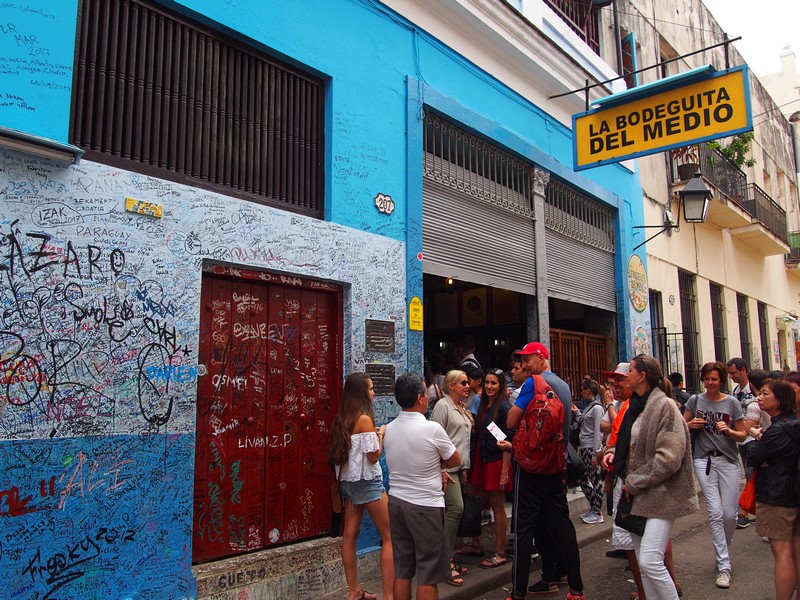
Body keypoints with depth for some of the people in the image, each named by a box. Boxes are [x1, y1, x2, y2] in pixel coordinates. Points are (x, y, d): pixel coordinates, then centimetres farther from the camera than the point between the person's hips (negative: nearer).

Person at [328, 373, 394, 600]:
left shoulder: (341, 420, 6)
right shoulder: (364, 419, -18)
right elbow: (373, 456, -16)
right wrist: (380, 434, -2)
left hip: (348, 480, 8)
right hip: (367, 482, -8)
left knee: (350, 534, 11)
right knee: (390, 537, 0)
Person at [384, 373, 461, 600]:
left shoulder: (389, 429, 1)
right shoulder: (432, 429, -17)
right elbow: (456, 460, -3)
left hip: (396, 502, 6)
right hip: (425, 506, -6)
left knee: (401, 572, 15)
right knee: (427, 576, 5)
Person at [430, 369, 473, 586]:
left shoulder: (462, 408, 16)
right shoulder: (442, 405, -10)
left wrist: (465, 467, 18)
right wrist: (441, 470, -18)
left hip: (458, 466, 9)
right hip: (446, 467, -8)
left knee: (452, 511, 9)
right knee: (456, 508, -14)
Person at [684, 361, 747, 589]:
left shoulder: (732, 403, 1)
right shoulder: (695, 400, 3)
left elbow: (742, 435, 5)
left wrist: (729, 431, -15)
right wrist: (691, 425, -8)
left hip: (728, 460, 0)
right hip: (704, 460, 0)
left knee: (729, 513, 2)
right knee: (715, 512, -7)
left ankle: (722, 550, 32)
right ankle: (724, 566, 0)